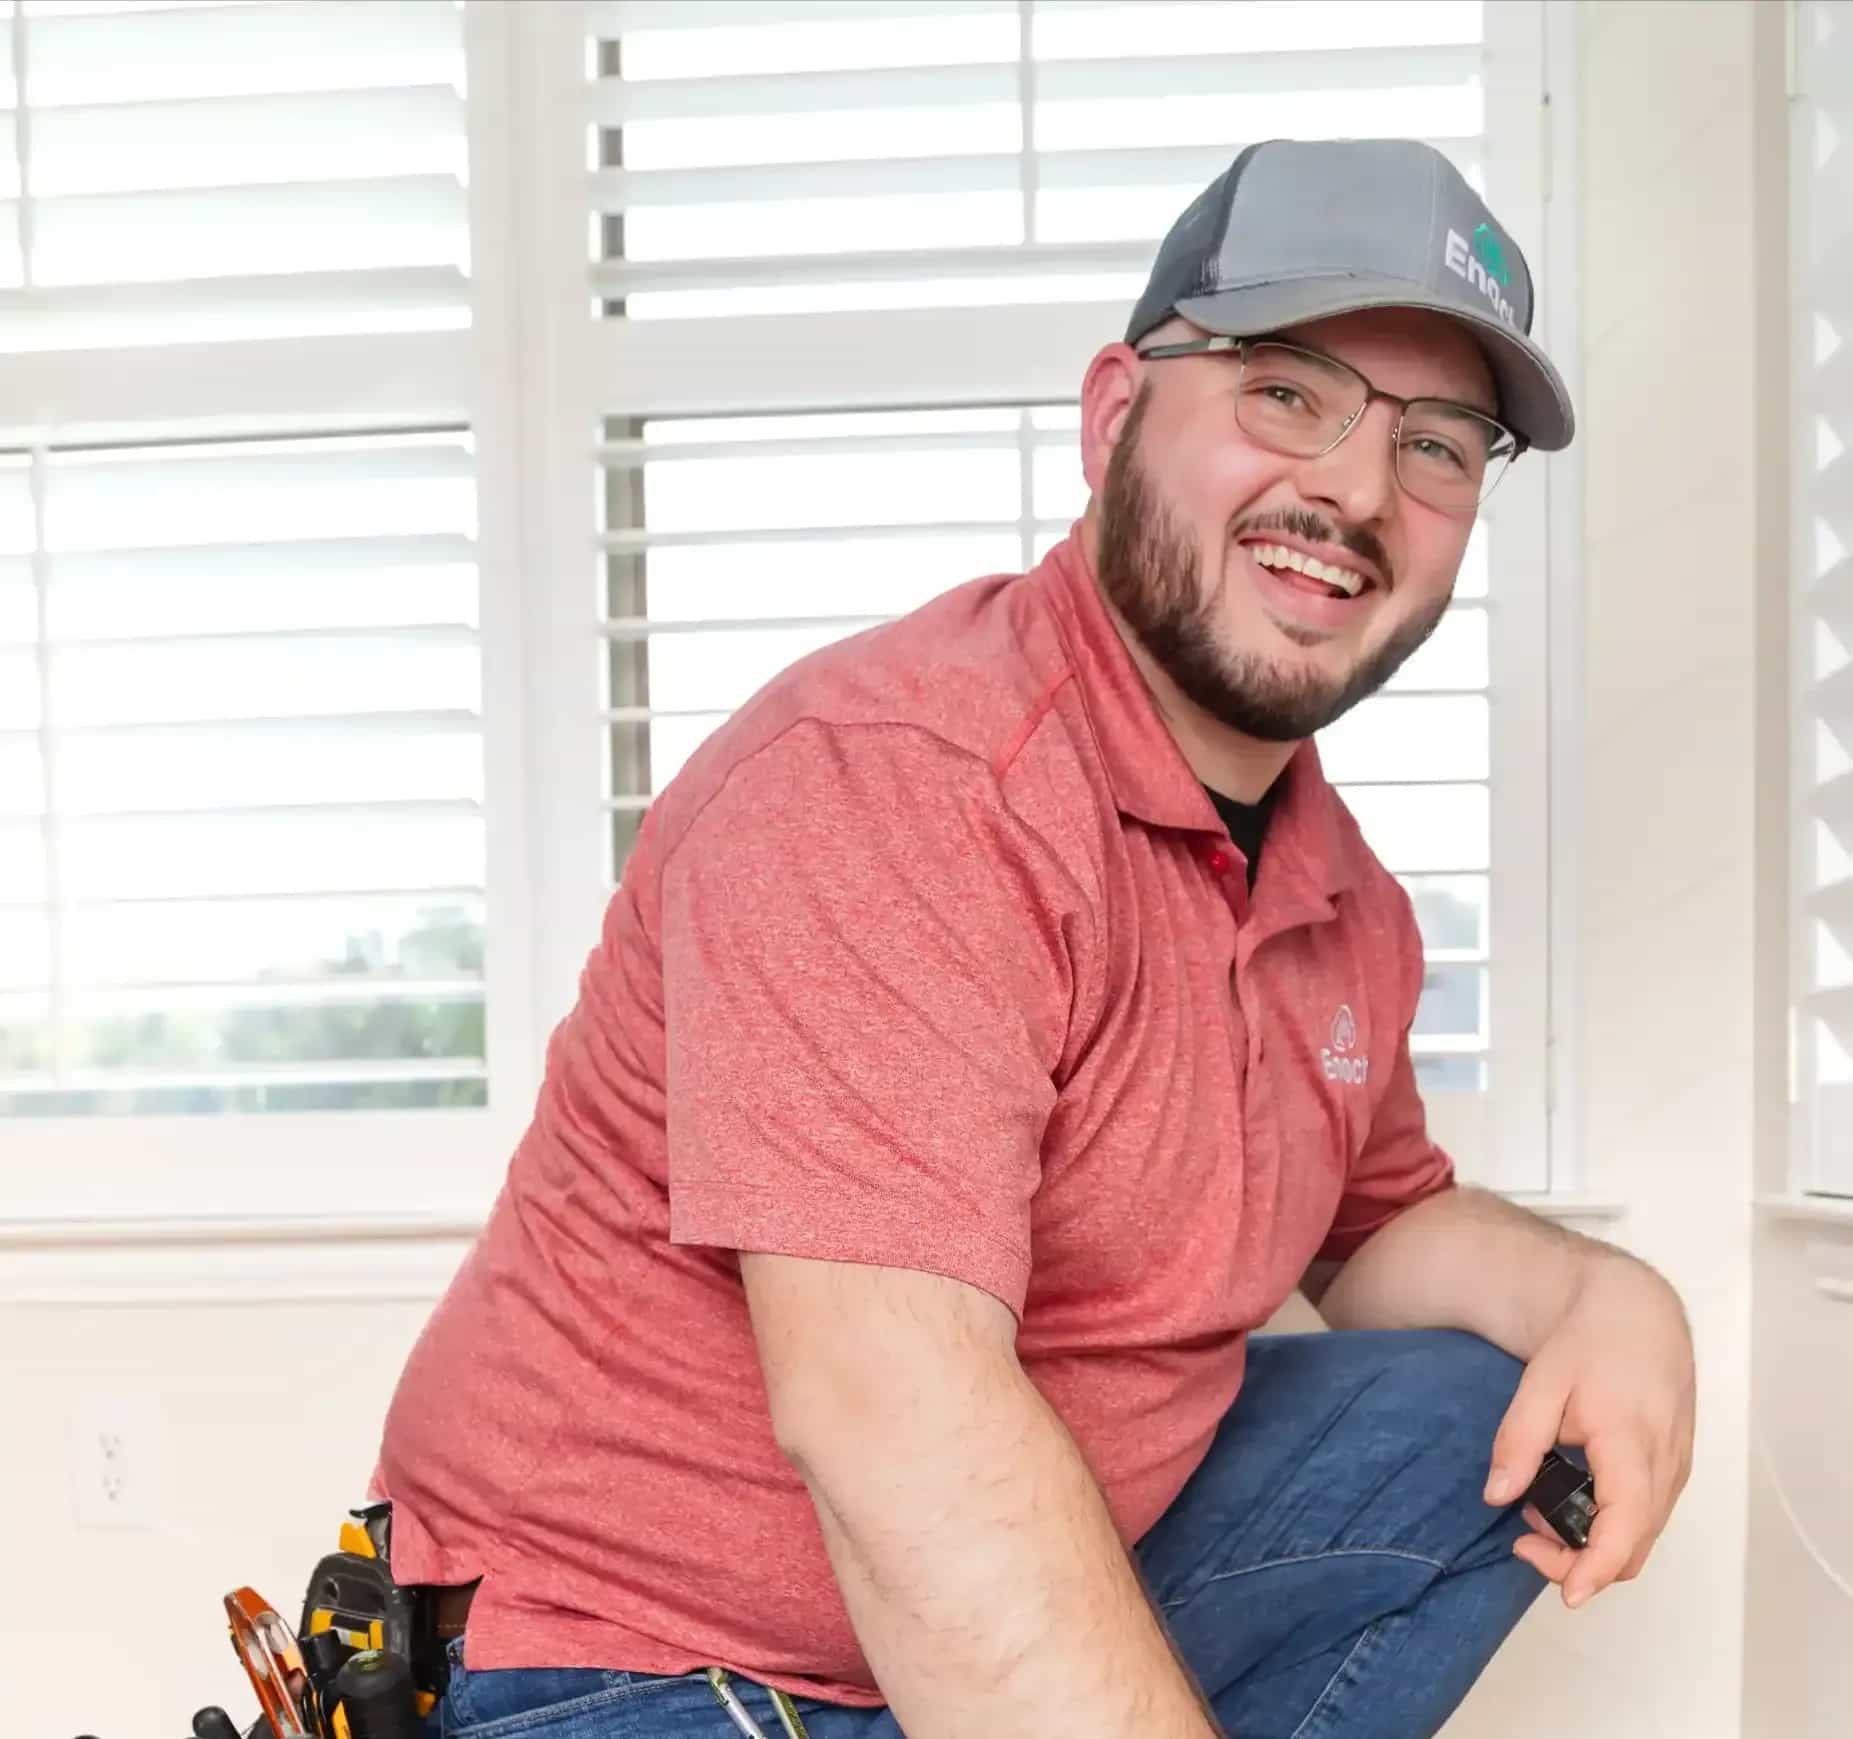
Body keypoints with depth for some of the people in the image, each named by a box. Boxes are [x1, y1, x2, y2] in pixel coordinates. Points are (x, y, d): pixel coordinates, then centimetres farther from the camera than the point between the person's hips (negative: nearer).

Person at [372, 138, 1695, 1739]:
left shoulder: (1348, 902, 3)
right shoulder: (888, 777, -26)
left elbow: (1382, 1225, 17)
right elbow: (889, 1420, -34)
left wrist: (1600, 1294, -4)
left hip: (1055, 1602, 8)